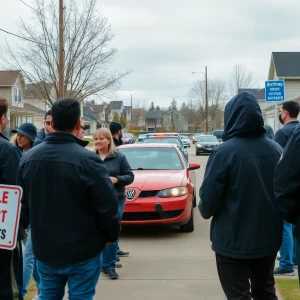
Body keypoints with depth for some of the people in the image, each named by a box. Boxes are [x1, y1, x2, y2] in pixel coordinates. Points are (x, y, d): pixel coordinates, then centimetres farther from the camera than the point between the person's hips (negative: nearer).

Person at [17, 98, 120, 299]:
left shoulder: (28, 158, -2)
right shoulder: (87, 160, -22)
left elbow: (24, 203, 10)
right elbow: (107, 206, -18)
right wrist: (112, 235, 1)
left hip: (44, 249, 5)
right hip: (83, 251, -5)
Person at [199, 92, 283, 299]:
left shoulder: (224, 152, -19)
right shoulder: (277, 149, -2)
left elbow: (209, 199, -18)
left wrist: (204, 210, 5)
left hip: (233, 241, -5)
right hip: (268, 238, 6)